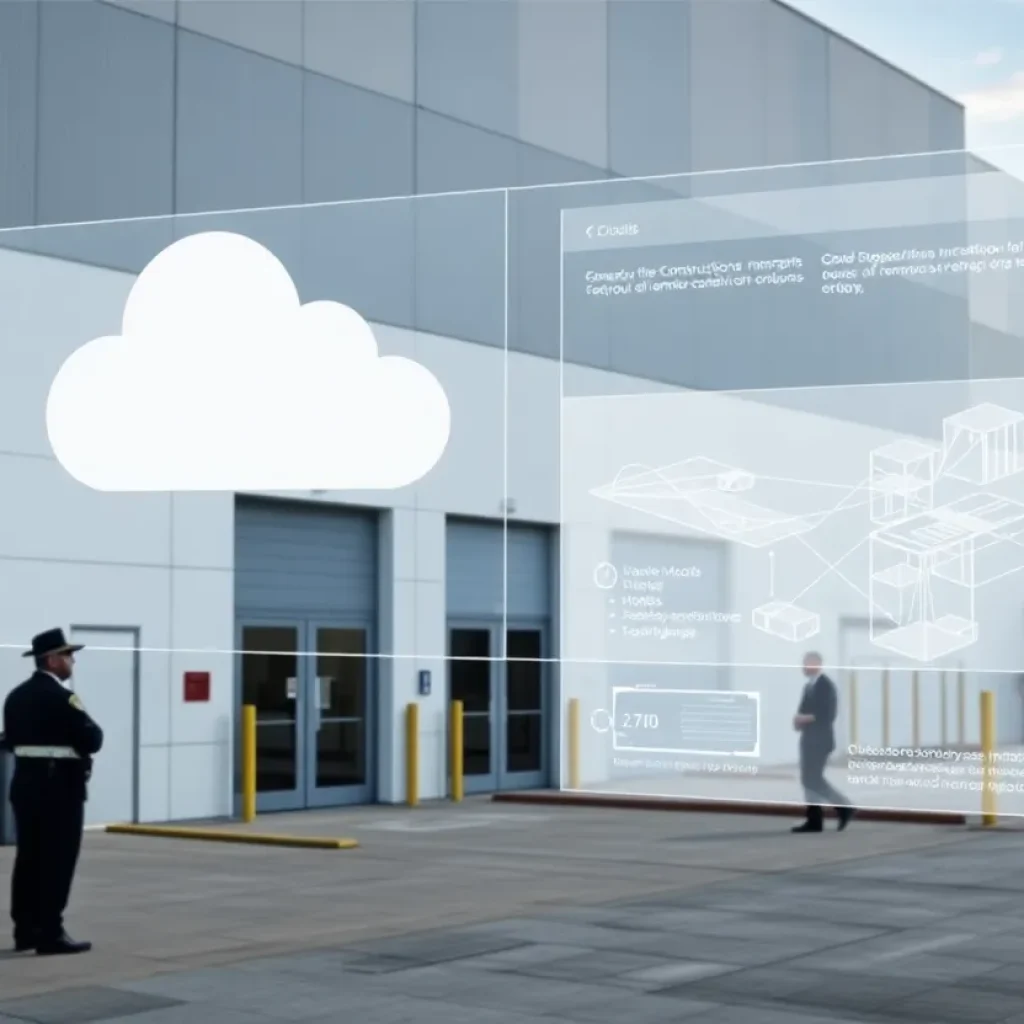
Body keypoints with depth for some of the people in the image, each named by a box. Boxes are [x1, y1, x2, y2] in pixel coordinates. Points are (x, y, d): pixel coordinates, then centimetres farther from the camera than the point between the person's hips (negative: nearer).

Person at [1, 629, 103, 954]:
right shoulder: (62, 697, -16)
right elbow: (92, 740, -16)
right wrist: (92, 730, 3)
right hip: (60, 786, -8)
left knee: (28, 858, 12)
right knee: (57, 861, -4)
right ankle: (50, 934, -4)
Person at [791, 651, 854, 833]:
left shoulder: (826, 685, -12)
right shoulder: (809, 685, 16)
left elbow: (828, 714, -19)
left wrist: (805, 718, -18)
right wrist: (799, 720, 0)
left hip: (820, 739, -9)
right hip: (808, 739, 9)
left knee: (814, 780, -11)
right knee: (808, 780, 5)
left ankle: (843, 807, 0)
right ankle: (814, 820, 5)